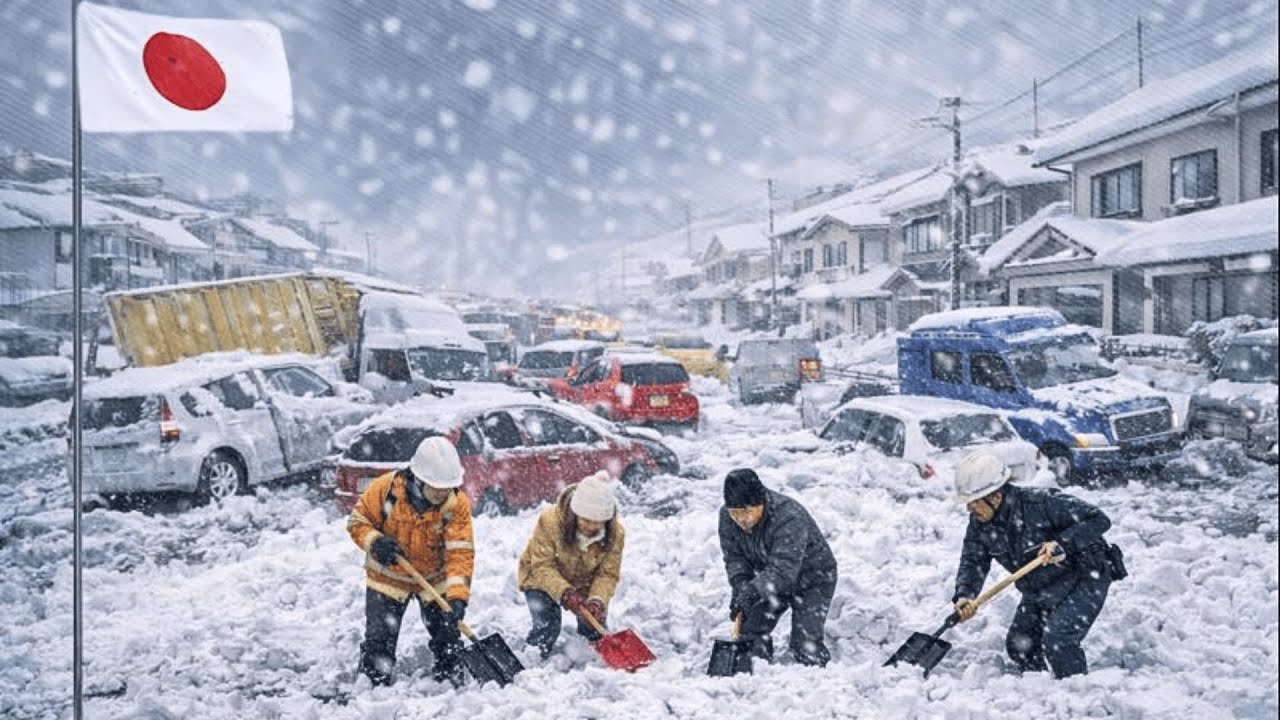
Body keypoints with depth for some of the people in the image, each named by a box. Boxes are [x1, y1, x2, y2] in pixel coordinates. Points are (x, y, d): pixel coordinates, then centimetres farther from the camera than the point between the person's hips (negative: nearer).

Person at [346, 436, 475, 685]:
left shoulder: (457, 503, -23)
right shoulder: (386, 489, -23)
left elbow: (461, 552, -25)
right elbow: (357, 521, -8)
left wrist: (457, 595, -36)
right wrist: (375, 541, -29)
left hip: (435, 579, 1)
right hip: (387, 577, -1)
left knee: (448, 638, 6)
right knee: (379, 641, 0)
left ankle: (450, 681, 26)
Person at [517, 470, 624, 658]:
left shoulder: (615, 533, -23)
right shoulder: (549, 521, -33)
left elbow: (608, 574, -18)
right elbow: (542, 566, -29)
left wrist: (597, 600, -38)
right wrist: (565, 593, -43)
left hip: (585, 586, 3)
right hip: (542, 580, -3)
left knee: (595, 630, -4)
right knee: (547, 628, -21)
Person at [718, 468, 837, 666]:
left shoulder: (790, 518, -36)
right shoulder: (727, 516, -16)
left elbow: (783, 570, -40)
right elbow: (733, 556, -8)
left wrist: (751, 592, -50)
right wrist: (740, 584, -27)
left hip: (812, 580, -6)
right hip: (770, 577, 6)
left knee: (806, 646, -11)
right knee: (751, 630, -3)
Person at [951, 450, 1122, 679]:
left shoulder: (1041, 503, -30)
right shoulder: (979, 523, -10)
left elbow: (1098, 520, -26)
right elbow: (972, 561, -11)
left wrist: (1062, 544, -38)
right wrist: (964, 596, -29)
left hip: (1083, 581, -7)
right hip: (1039, 592, 7)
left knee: (1057, 642, -21)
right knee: (1018, 646, 6)